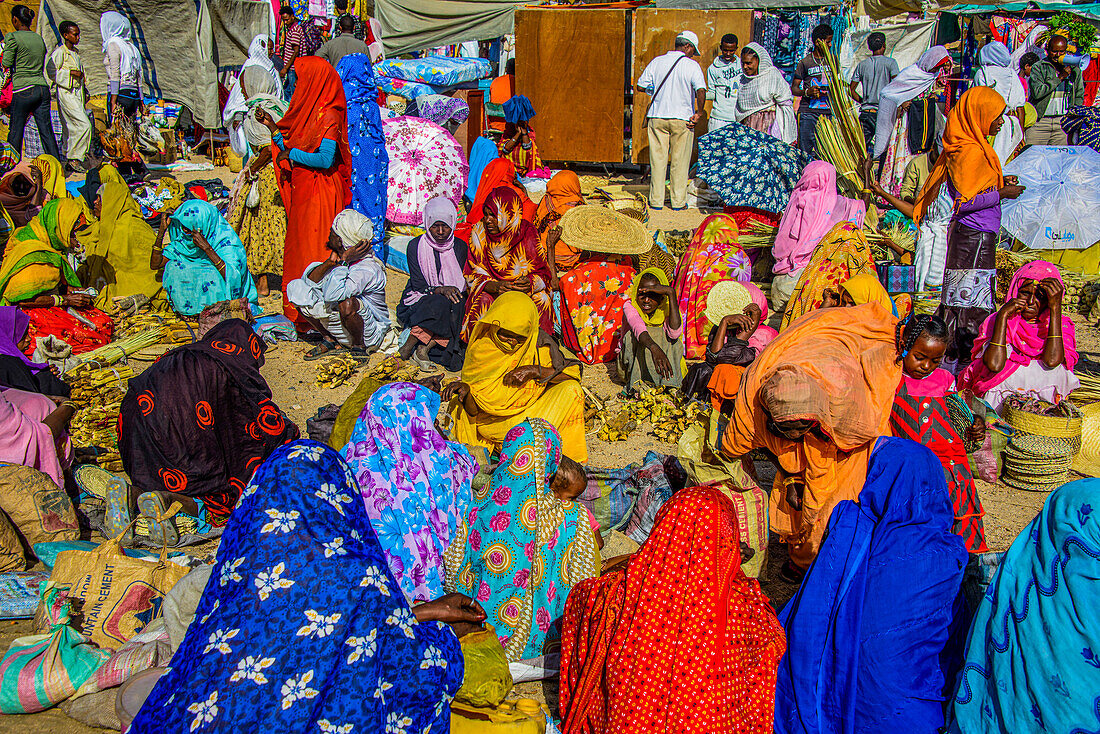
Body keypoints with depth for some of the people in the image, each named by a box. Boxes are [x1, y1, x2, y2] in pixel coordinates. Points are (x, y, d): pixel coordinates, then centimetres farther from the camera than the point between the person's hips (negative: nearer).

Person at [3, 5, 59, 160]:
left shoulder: (12, 37, -6)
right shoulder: (38, 38, 13)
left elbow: (7, 65, -6)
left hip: (23, 90, -5)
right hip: (42, 88, 6)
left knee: (15, 133, 5)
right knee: (46, 131, 6)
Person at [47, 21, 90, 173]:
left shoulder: (75, 52, 17)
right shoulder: (59, 52, -9)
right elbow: (51, 71, -15)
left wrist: (84, 91, 21)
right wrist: (70, 72, -18)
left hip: (77, 93, 8)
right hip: (66, 93, -8)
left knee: (72, 128, 8)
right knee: (84, 125, -16)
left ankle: (70, 160, 13)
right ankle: (74, 158, -9)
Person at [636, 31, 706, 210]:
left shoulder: (657, 62, 4)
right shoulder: (691, 65, -5)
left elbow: (641, 86, 6)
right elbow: (701, 91, -18)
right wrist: (698, 113, -9)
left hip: (657, 116, 3)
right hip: (682, 118, -3)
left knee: (657, 159, 8)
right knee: (679, 162, 6)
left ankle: (656, 200, 9)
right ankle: (678, 201, 10)